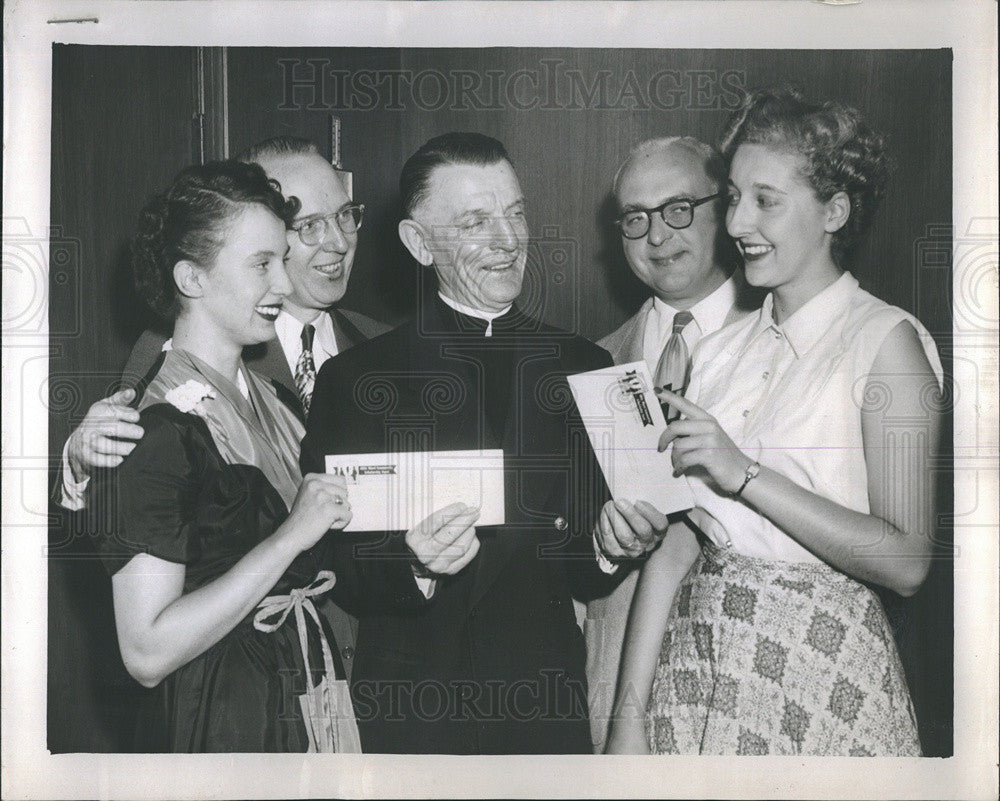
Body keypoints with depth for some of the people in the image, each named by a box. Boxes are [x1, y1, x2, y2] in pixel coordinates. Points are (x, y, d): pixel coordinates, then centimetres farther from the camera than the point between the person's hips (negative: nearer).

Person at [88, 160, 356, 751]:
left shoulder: (268, 398, 4)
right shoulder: (156, 431, -19)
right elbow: (147, 653, -24)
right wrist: (292, 535, -22)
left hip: (311, 698, 8)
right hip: (220, 722, -8)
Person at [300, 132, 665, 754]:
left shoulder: (583, 368, 3)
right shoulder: (352, 382, -5)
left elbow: (589, 577, 4)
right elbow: (340, 572, -7)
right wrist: (416, 567, -25)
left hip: (549, 709, 2)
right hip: (412, 718, -2)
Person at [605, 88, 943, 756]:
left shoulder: (885, 341, -8)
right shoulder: (720, 351, 6)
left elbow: (906, 561, -15)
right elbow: (675, 546, 2)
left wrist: (745, 474, -18)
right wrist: (629, 714, -2)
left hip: (821, 677, -4)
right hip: (697, 662, 4)